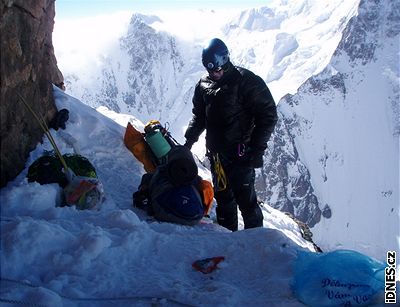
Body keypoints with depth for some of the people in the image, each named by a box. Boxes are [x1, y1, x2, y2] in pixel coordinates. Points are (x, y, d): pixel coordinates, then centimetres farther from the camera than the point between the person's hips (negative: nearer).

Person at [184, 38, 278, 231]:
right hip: (216, 152, 6)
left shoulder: (246, 81, -10)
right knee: (222, 196, 13)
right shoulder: (204, 85, 8)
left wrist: (257, 148, -14)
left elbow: (268, 115, -9)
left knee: (245, 197, -5)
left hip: (240, 152, -6)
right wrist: (189, 140, 10)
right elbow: (199, 116, 20)